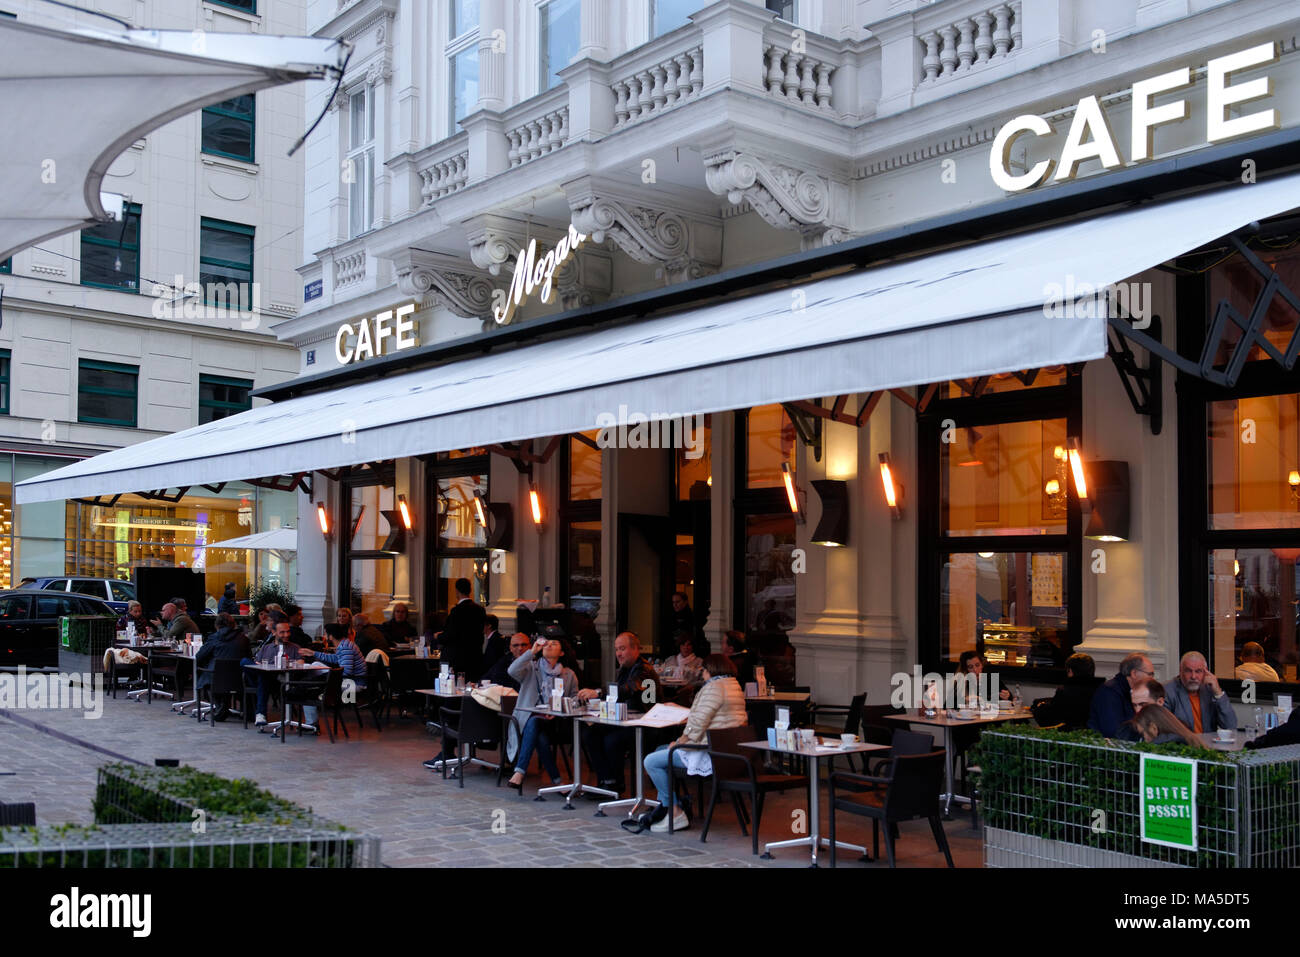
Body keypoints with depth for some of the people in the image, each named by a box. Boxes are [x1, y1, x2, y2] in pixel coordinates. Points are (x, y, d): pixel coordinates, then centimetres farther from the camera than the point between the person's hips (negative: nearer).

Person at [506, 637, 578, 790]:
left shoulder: (569, 674, 18)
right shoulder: (531, 668, 15)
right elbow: (512, 671, -8)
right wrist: (532, 651, -9)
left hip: (554, 722, -1)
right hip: (527, 718, 1)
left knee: (534, 722, -36)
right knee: (540, 737, -35)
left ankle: (520, 772, -38)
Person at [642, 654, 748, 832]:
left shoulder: (714, 687, -17)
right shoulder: (734, 685, 16)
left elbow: (700, 721, -22)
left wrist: (683, 740, -11)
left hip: (709, 754, -12)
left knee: (651, 762, -9)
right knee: (661, 750, 23)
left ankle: (674, 813, -4)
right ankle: (664, 806, 20)